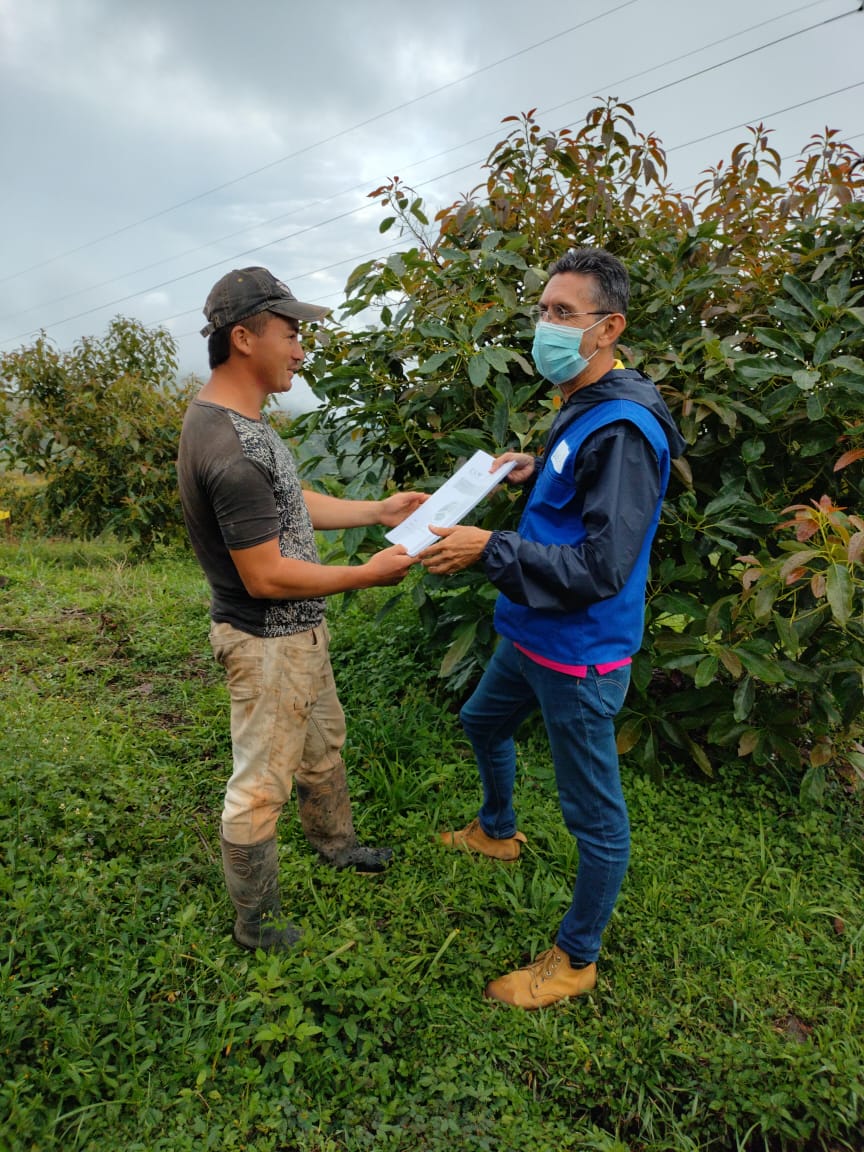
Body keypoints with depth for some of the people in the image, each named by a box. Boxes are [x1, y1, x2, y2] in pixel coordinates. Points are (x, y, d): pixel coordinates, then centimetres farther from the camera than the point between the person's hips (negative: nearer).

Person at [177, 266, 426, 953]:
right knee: (261, 786, 8)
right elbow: (266, 576, -27)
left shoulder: (234, 417, 4)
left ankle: (335, 843, 52)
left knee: (323, 742, 27)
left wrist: (378, 511, 10)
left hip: (298, 632, 10)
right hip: (268, 643, -10)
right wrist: (368, 574, -18)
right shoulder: (231, 450, -29)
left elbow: (290, 503, 13)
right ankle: (257, 925, 30)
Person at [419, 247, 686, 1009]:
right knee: (483, 723, 30)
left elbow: (600, 568, -28)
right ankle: (498, 832, 57)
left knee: (596, 814, 7)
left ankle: (576, 961, 28)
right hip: (533, 635, 11)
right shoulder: (583, 410, 7)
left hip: (580, 654, -10)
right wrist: (536, 471, 6)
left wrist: (491, 549, -26)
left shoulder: (623, 429, -24)